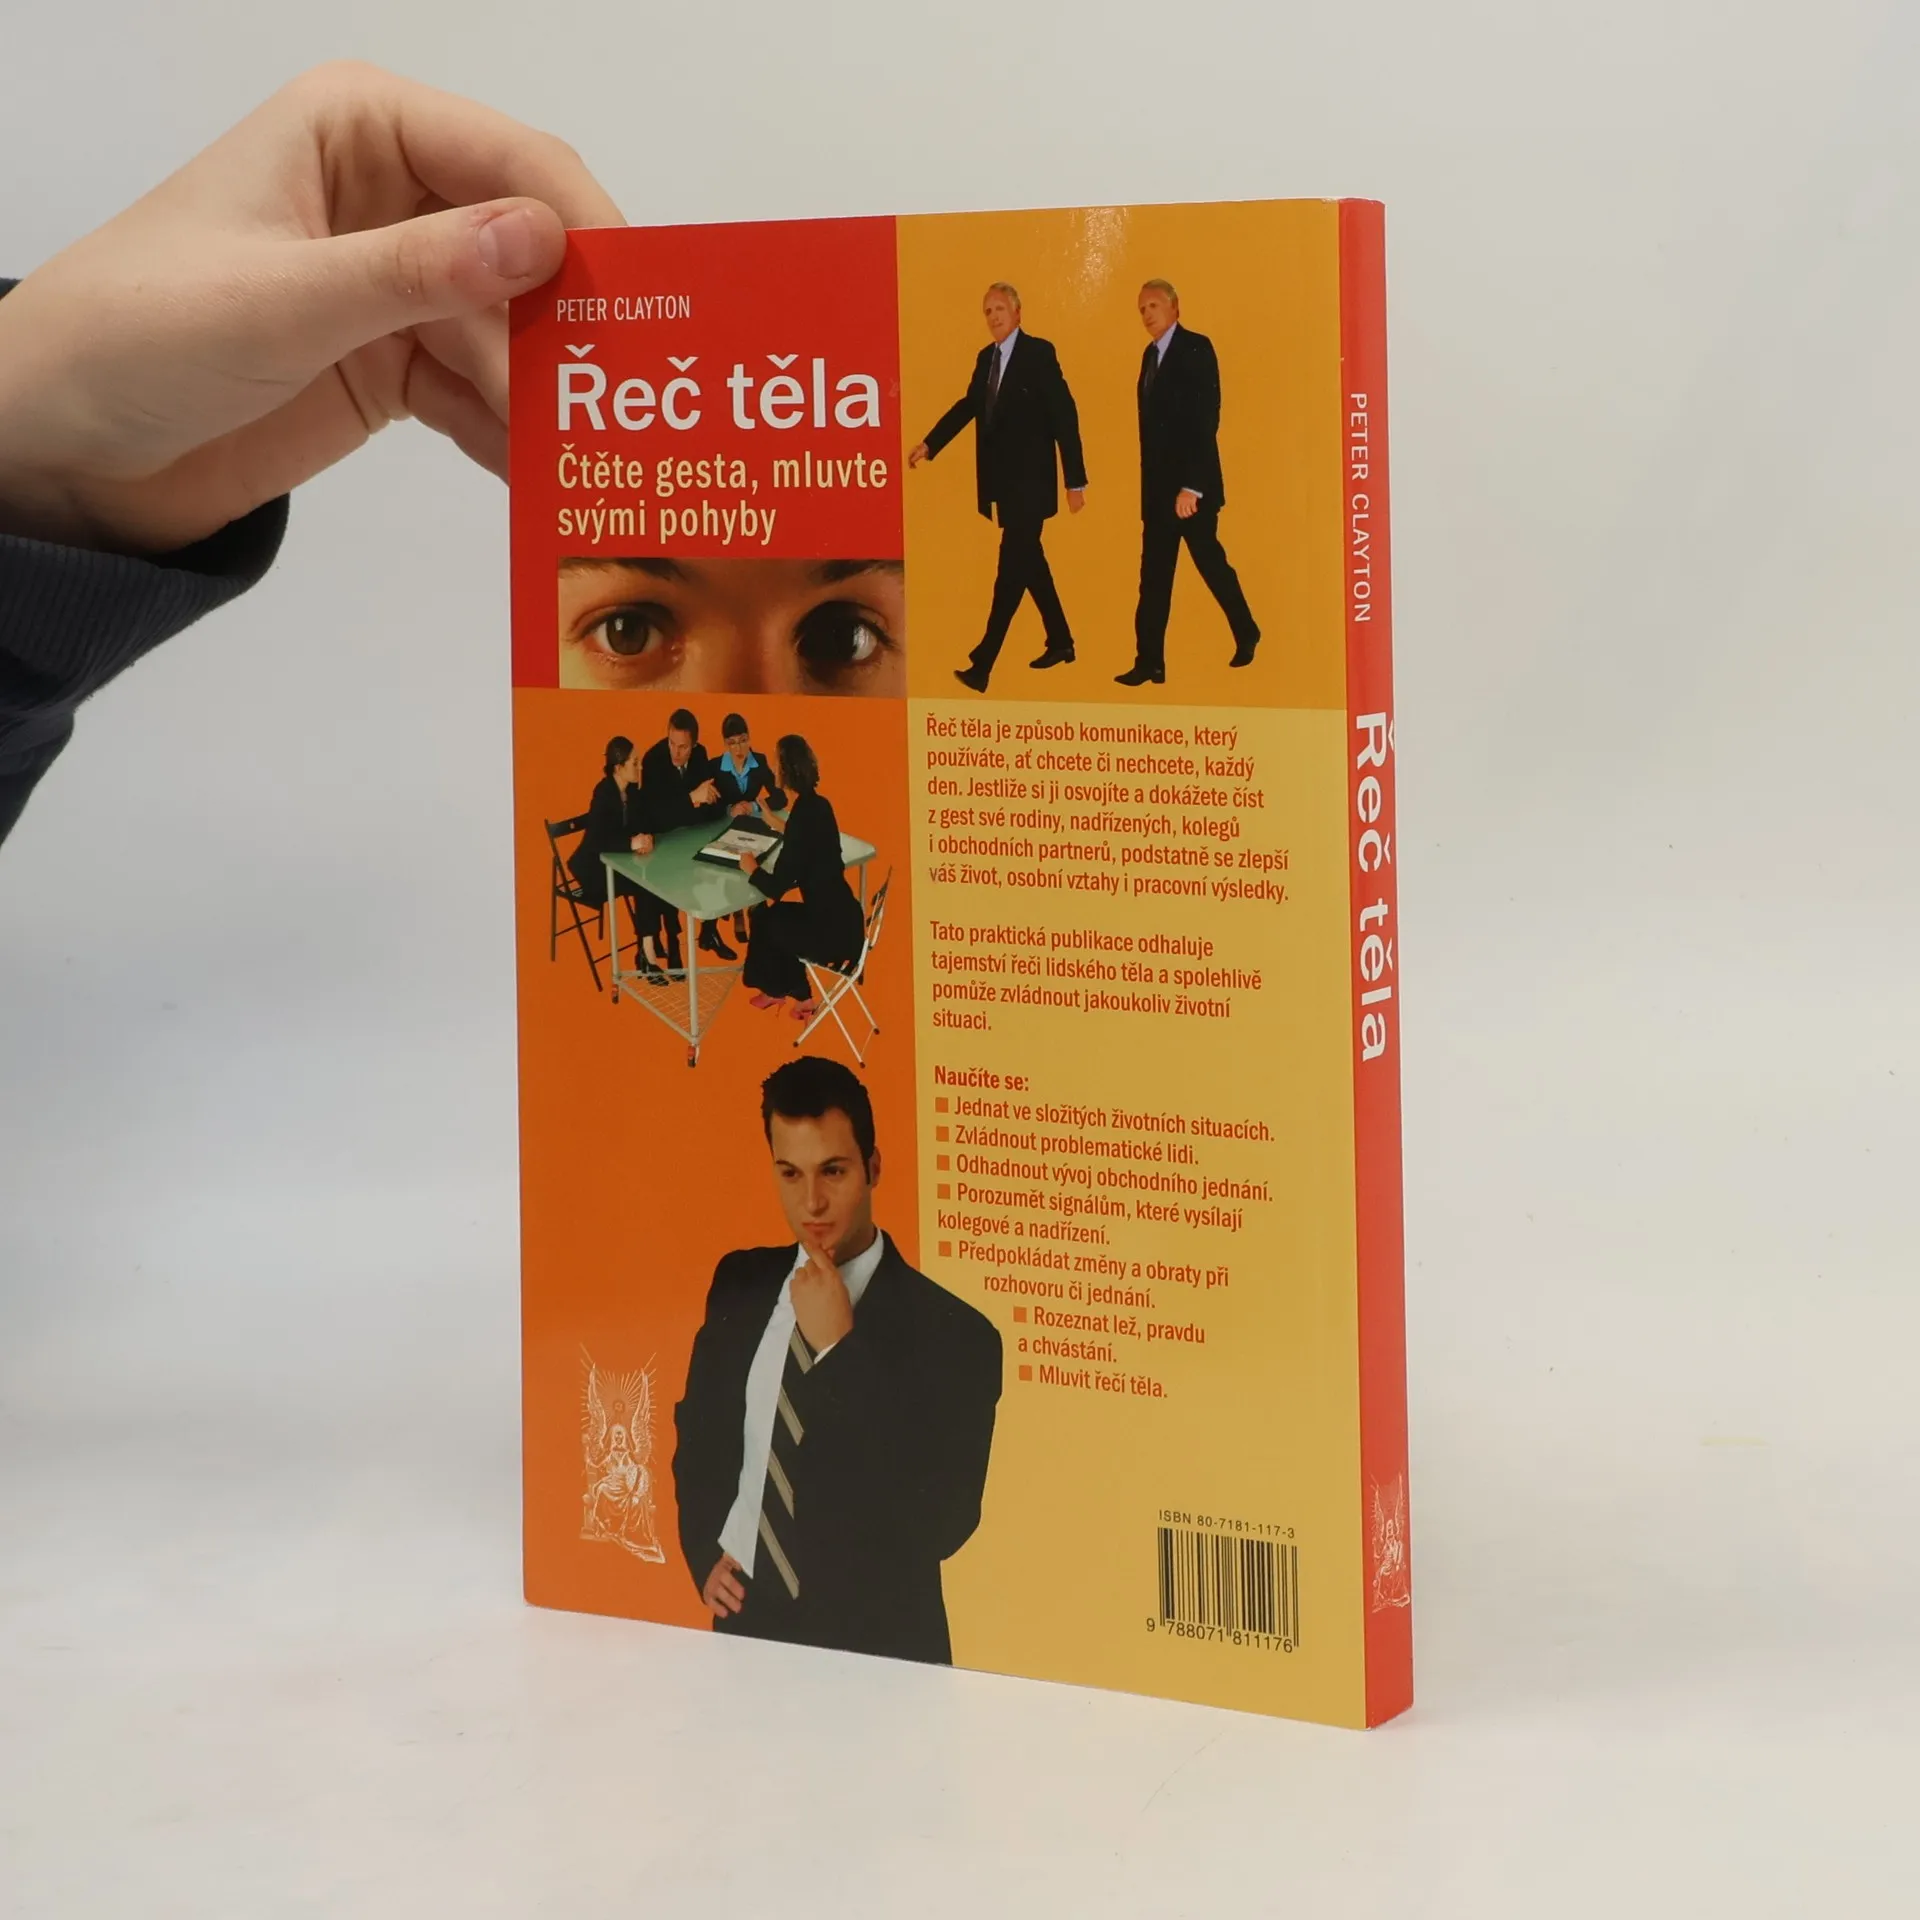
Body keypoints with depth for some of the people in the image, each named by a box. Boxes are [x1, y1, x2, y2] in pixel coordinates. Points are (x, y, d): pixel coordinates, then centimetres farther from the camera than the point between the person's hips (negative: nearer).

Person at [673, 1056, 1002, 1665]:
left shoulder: (952, 1334, -17)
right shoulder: (740, 1285, 0)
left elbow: (940, 1526, -24)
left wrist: (840, 1348, -25)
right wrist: (704, 1554, 0)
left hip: (871, 1651, -4)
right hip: (744, 1628, 4)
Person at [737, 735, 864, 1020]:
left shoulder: (803, 815, -22)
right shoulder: (818, 805, 4)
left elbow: (776, 888, -19)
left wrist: (751, 869, 0)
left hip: (832, 932, -7)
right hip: (840, 918, 7)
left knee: (764, 919, 17)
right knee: (774, 915, 25)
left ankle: (775, 990, 38)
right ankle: (799, 995, 27)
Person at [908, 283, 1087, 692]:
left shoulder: (1039, 353, -11)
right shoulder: (986, 358, 11)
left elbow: (1064, 416, -13)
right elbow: (968, 406, 16)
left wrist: (1076, 480, -15)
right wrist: (929, 444, 3)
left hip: (1030, 481, -8)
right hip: (1004, 480, 8)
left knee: (1011, 567, -10)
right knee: (1028, 560, 17)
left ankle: (983, 665, -15)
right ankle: (1060, 642, 32)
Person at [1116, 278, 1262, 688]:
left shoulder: (1196, 349, -11)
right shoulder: (1151, 355, 14)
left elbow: (1206, 419, -18)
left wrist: (1192, 486, -23)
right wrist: (1149, 482, 8)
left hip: (1191, 484, -7)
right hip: (1158, 485, 7)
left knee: (1210, 562, 3)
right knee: (1154, 576, 3)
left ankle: (1246, 635, 22)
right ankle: (1150, 662, 3)